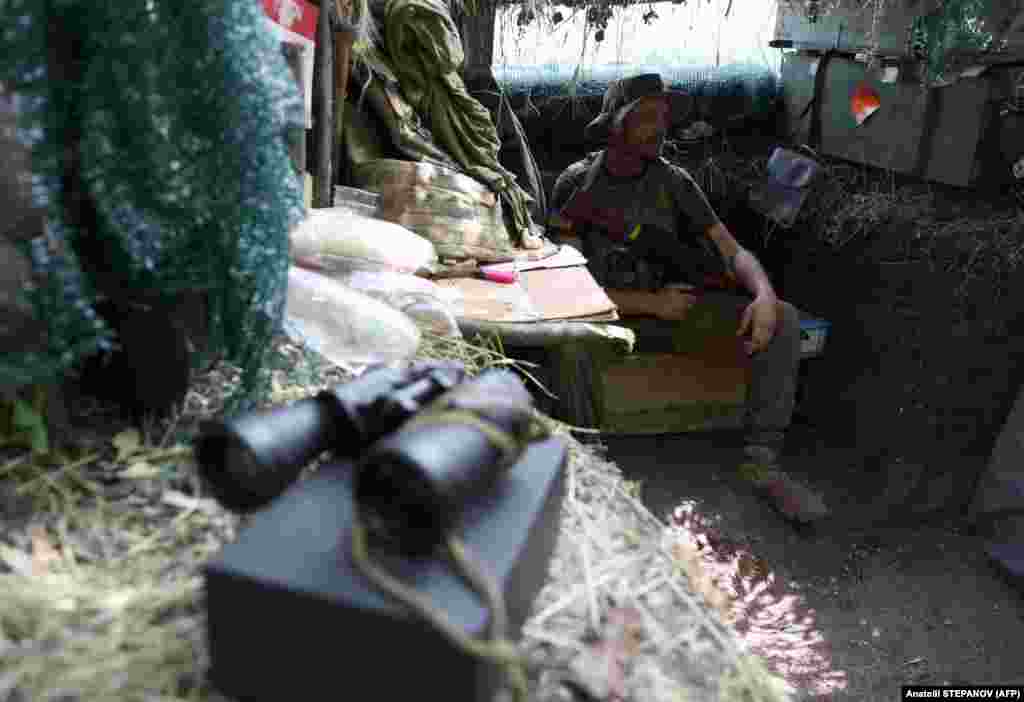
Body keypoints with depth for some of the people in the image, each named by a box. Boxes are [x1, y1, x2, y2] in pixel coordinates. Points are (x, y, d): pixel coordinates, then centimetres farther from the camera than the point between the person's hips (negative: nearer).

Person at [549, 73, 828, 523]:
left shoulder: (674, 182, 5)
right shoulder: (576, 185, -6)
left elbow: (732, 251, 2)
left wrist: (764, 296, -21)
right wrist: (652, 304, -18)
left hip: (673, 298, 4)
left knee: (782, 319, -15)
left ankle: (762, 456, -11)